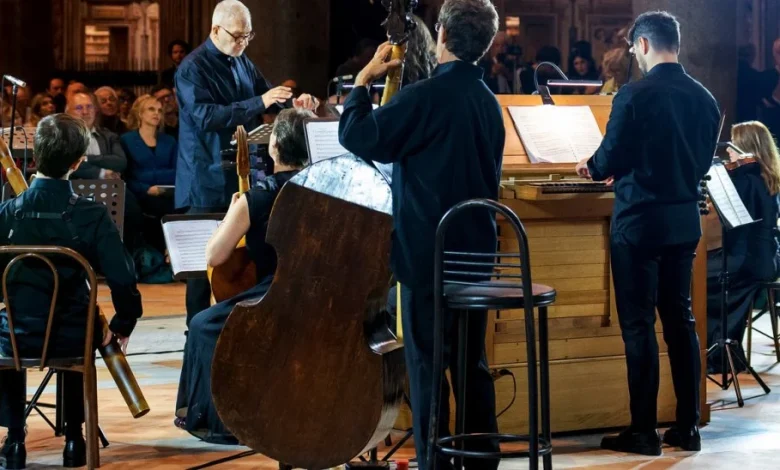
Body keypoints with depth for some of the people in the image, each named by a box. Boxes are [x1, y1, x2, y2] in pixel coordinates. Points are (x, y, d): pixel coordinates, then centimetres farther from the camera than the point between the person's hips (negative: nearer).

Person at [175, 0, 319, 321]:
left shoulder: (242, 63, 10)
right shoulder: (193, 68, -13)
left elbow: (264, 94, 21)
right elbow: (206, 117, -26)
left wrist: (294, 103, -2)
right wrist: (260, 103, -30)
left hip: (242, 175, 7)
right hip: (209, 180, -7)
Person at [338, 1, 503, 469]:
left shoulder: (425, 96, -16)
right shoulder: (488, 102, 8)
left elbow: (357, 136, -12)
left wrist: (363, 80, 0)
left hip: (427, 253, -7)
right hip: (476, 250, 7)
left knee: (427, 365, -1)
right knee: (473, 362, 13)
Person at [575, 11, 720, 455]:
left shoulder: (635, 95, -15)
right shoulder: (704, 98, 3)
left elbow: (610, 160, -13)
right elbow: (703, 161, 12)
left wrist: (591, 167, 9)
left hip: (640, 221, -6)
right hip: (685, 220, 6)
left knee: (639, 324, 0)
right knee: (680, 319, 13)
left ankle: (644, 432, 2)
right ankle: (688, 426, 15)